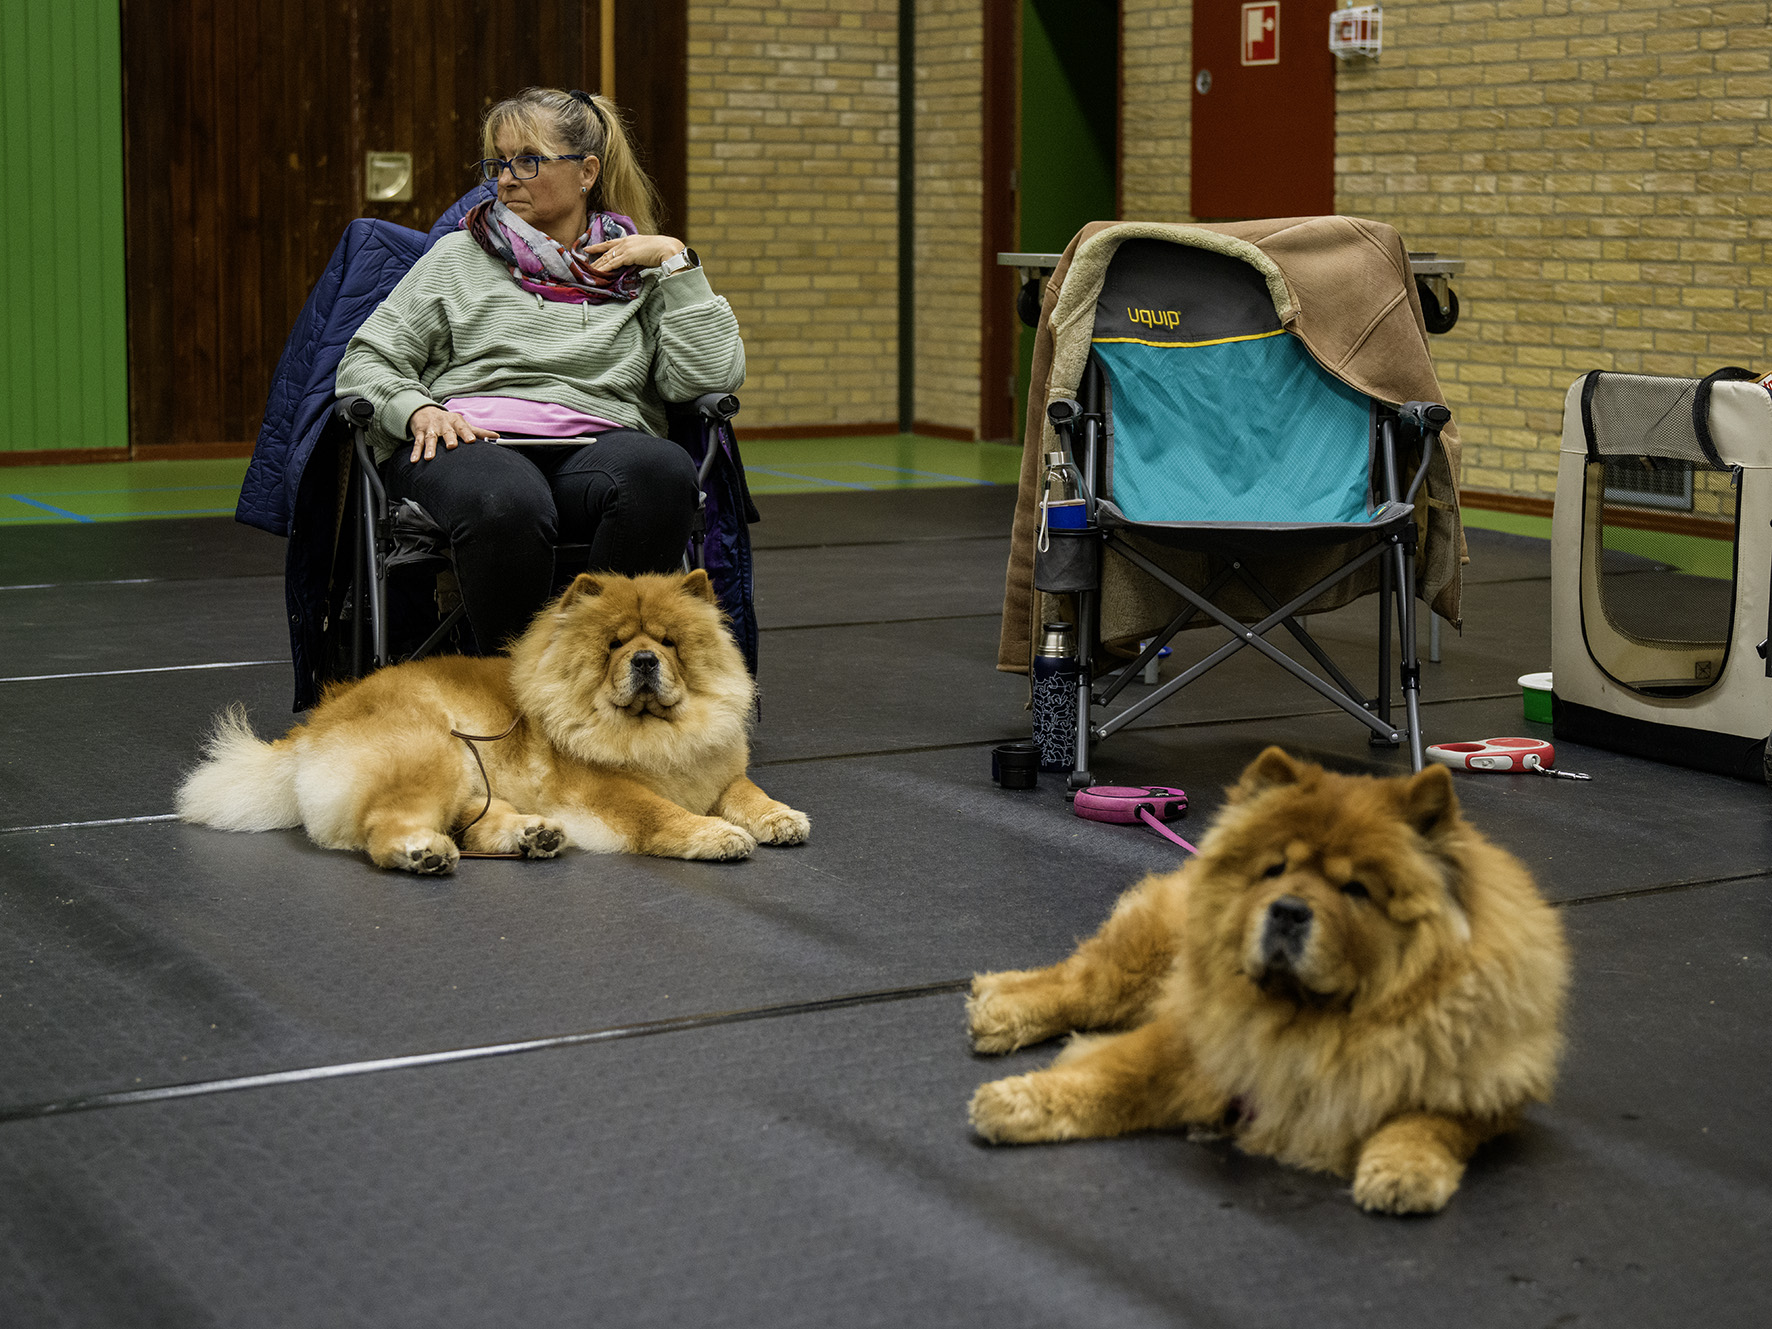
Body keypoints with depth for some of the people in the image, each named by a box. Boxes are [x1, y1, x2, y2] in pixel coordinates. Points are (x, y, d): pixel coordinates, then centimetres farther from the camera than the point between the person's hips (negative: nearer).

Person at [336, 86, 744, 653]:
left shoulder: (638, 271, 20)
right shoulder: (458, 258, 21)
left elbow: (713, 375, 6)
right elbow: (364, 362, 15)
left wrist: (676, 261, 4)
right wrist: (417, 410, -5)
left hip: (597, 449, 1)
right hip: (468, 444, -1)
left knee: (663, 469, -37)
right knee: (505, 504, -40)